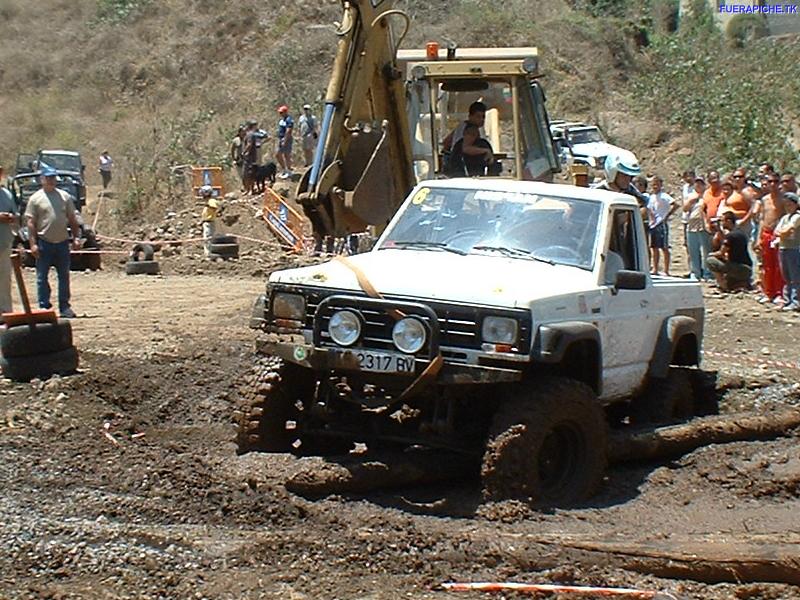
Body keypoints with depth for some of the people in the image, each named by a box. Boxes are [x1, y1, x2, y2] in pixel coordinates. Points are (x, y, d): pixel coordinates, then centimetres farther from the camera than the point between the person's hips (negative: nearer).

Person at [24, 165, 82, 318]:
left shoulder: (65, 196, 9)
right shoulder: (35, 198, -1)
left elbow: (72, 219, 13)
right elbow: (31, 223, -4)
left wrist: (76, 237, 4)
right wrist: (33, 244, -11)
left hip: (62, 242, 3)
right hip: (44, 243, -3)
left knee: (64, 276, 8)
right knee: (42, 277, 0)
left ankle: (64, 307, 16)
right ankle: (44, 307, 6)